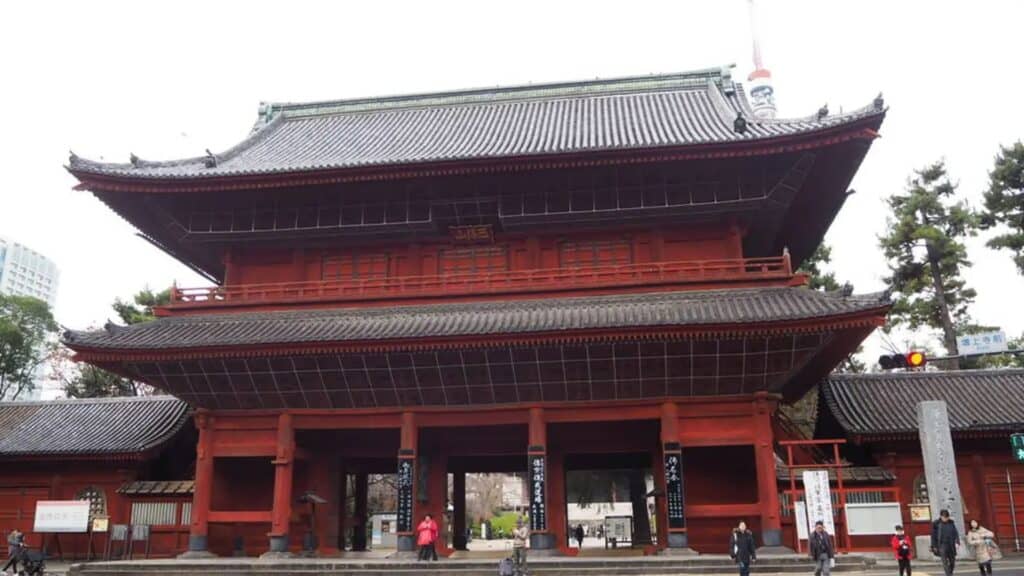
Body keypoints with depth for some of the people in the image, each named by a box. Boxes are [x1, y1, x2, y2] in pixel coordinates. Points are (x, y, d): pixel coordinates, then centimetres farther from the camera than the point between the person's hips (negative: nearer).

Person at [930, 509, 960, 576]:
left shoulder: (951, 523, 5)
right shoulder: (936, 524, -3)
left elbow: (956, 533, 5)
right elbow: (933, 536, 1)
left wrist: (957, 542, -10)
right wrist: (934, 546, 0)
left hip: (951, 545, 3)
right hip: (942, 545, -3)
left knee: (952, 562, 8)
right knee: (945, 562, -12)